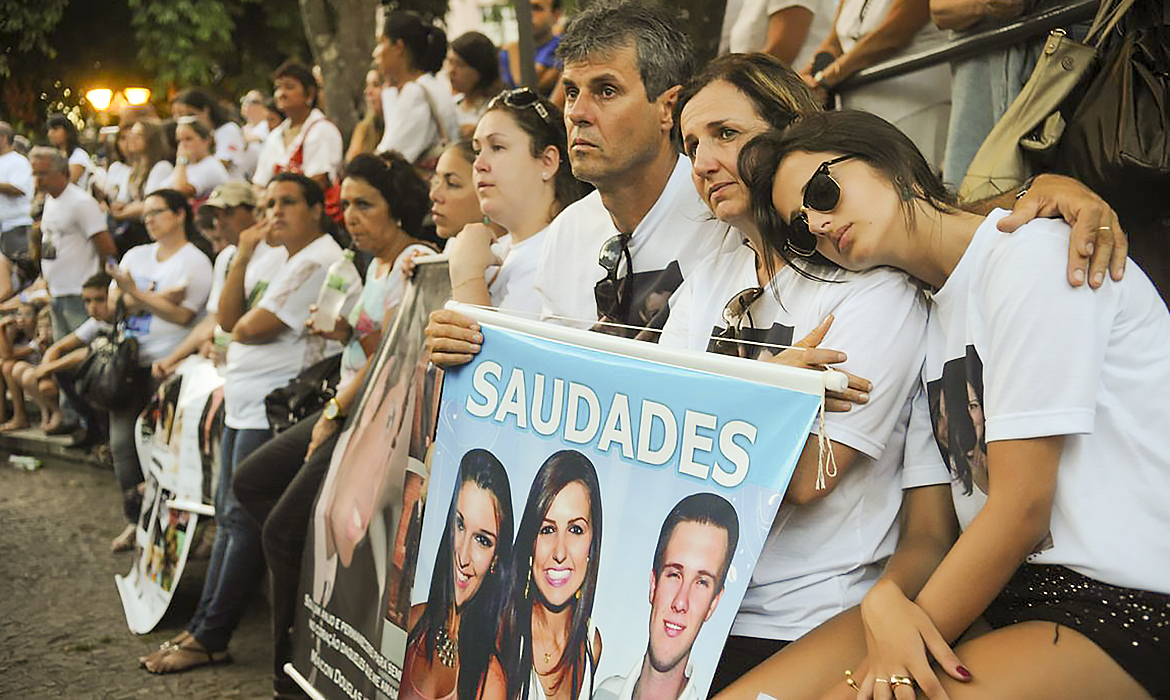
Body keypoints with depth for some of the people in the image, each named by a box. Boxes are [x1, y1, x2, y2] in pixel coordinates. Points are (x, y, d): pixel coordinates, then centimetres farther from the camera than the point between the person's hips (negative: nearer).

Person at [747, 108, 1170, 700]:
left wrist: (902, 651, -9)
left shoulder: (1031, 252, -7)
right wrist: (883, 600, -11)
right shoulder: (932, 321, 18)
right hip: (1015, 593, 7)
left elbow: (1023, 504, -12)